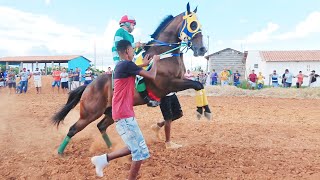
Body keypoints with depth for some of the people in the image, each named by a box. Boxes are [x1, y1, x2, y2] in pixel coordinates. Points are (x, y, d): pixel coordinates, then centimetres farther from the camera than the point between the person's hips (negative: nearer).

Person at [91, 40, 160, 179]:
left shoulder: (121, 66, 15)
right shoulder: (127, 65, -15)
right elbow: (152, 76, -12)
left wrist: (144, 63, 29)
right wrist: (155, 61, 5)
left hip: (122, 113, 10)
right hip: (124, 114, -10)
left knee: (134, 148, 19)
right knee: (141, 152, -2)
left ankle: (104, 158, 21)